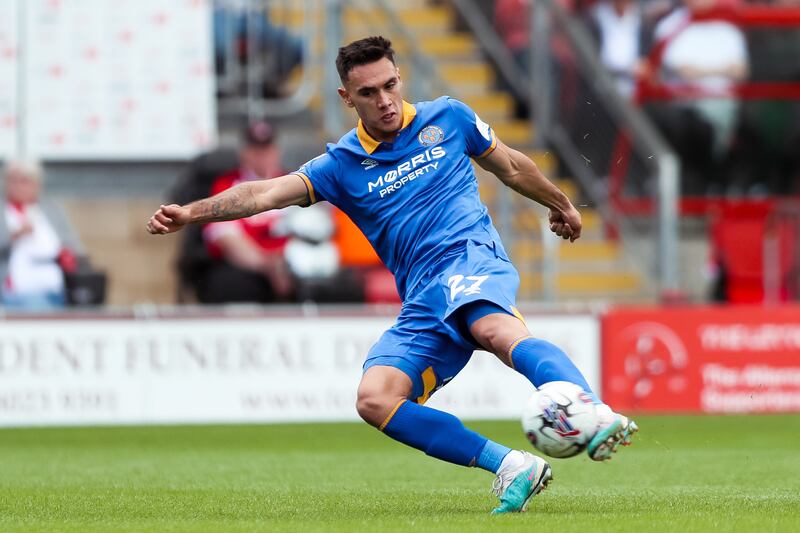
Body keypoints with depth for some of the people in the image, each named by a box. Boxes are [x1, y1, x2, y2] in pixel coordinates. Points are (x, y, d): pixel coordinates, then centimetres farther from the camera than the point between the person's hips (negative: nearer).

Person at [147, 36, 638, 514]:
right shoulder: (343, 165, 11)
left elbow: (511, 167, 28)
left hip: (471, 256, -3)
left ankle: (598, 418, -56)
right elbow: (266, 193, -1)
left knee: (498, 331, -38)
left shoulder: (447, 117, 12)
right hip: (423, 304, 3)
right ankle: (511, 468, -22)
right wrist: (191, 213, -15)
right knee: (375, 399, -21)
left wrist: (560, 202, 41)